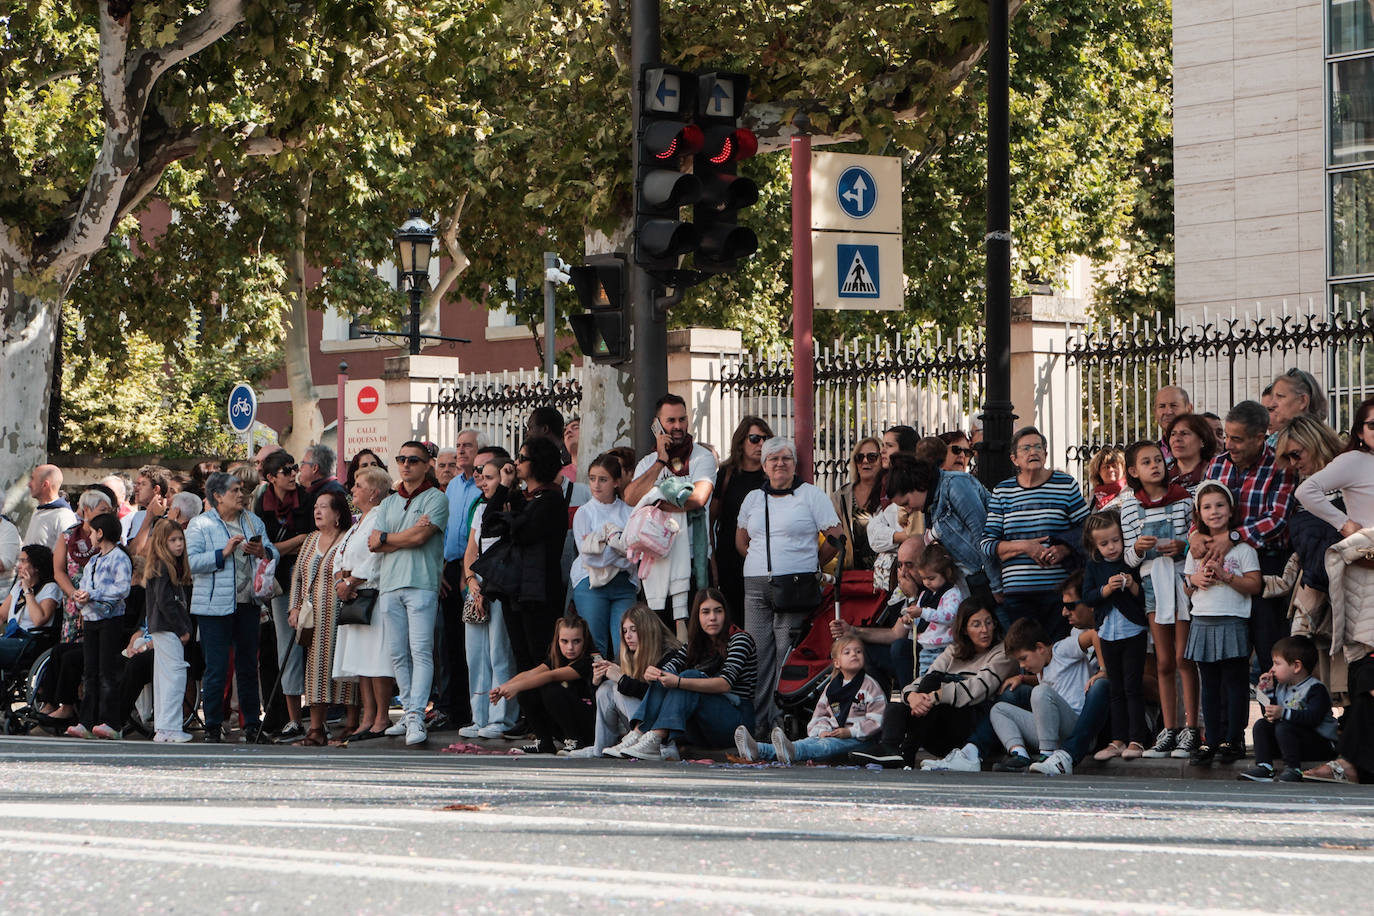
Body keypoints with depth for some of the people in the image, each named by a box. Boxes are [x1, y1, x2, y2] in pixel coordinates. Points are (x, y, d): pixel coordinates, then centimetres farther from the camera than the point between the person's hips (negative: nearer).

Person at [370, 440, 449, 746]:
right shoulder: (388, 503, 21)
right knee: (397, 654, 5)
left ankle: (417, 717, -20)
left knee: (420, 651, -13)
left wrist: (385, 538, 4)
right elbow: (374, 545, 9)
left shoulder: (435, 498, 3)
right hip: (389, 584, 6)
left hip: (421, 584, -6)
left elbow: (420, 537, -9)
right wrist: (410, 534, -5)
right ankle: (408, 712, 12)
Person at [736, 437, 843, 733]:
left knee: (788, 654, -8)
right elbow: (741, 541, 27)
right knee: (757, 653, 0)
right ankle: (759, 721, 2)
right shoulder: (754, 498, 16)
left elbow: (835, 537, 2)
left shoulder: (811, 495, 3)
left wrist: (812, 564, 5)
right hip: (756, 586, 4)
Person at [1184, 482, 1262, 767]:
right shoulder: (1197, 548, 14)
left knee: (1234, 682, -2)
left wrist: (1225, 575, -18)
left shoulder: (1242, 547, -2)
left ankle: (1233, 740, 2)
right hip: (1203, 622, 5)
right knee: (1209, 684, 7)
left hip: (1232, 622, -5)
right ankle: (1211, 740, 10)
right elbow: (1187, 586, 20)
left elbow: (1255, 585, -9)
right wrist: (1195, 580, -3)